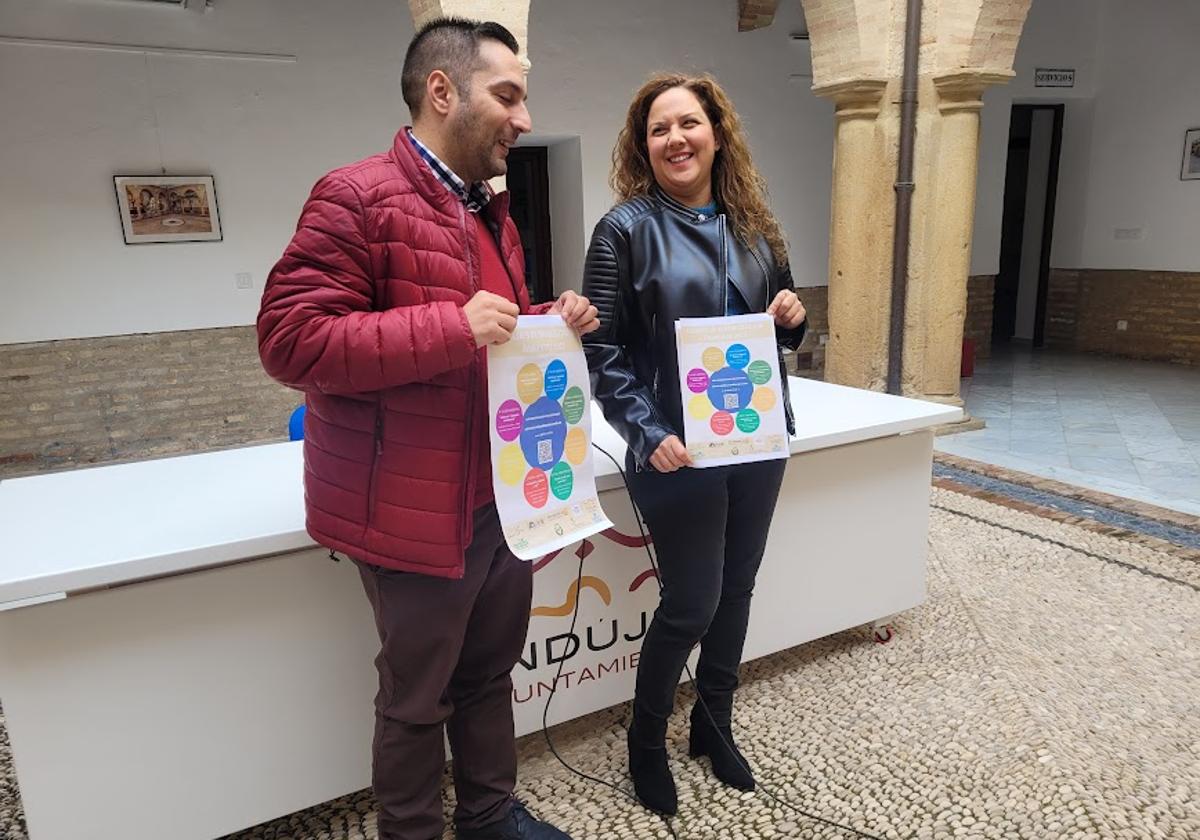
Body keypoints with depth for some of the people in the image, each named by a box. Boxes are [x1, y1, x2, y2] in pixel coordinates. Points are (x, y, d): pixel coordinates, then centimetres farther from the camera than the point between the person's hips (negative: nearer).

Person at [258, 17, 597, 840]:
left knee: (492, 671, 22)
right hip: (418, 509, -8)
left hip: (504, 497, 8)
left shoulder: (493, 211, 14)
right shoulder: (356, 197, -13)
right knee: (419, 696, 11)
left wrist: (551, 326, 1)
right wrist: (452, 327, -27)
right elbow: (290, 339, -21)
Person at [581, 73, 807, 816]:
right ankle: (646, 741, 28)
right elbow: (603, 350, -11)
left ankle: (715, 725, 38)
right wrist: (648, 434, -21)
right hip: (680, 450, -5)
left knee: (737, 589, 15)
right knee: (691, 603, 2)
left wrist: (794, 319, -4)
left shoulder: (753, 223, 8)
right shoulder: (627, 229, -8)